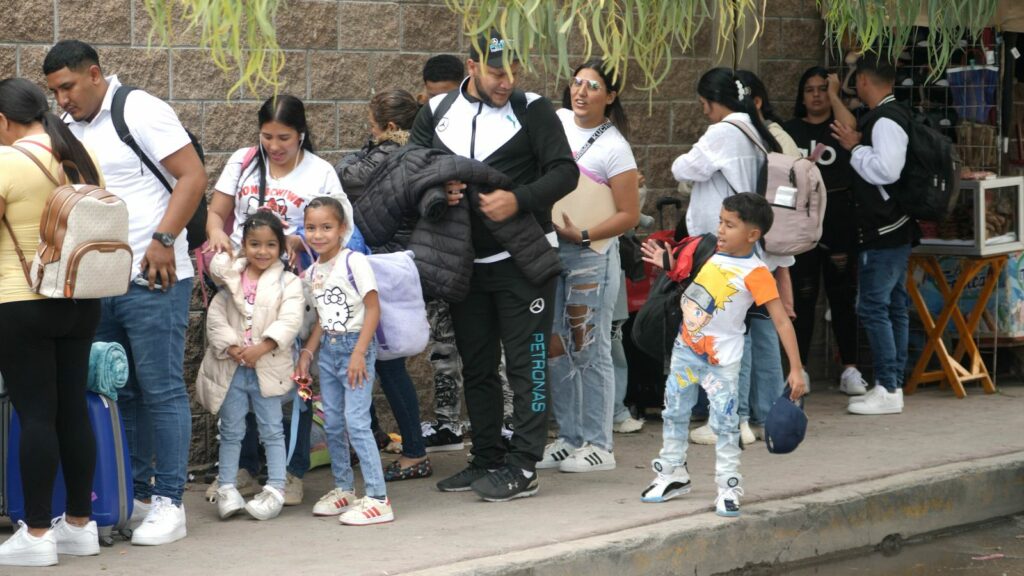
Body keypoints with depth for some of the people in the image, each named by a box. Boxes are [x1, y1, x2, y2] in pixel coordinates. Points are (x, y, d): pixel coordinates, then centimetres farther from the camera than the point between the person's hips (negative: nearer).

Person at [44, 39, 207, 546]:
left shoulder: (141, 113, -7)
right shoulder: (68, 128, 15)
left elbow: (192, 176, -12)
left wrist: (162, 241, -18)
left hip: (152, 280, -7)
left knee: (161, 392, -4)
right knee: (120, 394, 10)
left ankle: (169, 504, -1)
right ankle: (136, 495, 18)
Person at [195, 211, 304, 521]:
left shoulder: (287, 282, -2)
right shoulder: (231, 279, 5)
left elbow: (289, 322, -12)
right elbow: (215, 317, 0)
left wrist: (261, 348, -22)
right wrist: (232, 347, -13)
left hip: (267, 367, -2)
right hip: (231, 367, 2)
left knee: (272, 430, 4)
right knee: (231, 430, 8)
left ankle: (275, 489, 9)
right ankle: (226, 488, 14)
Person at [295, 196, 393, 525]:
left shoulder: (354, 262, -12)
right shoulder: (313, 272, 9)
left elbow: (373, 308, -14)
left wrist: (359, 352, -19)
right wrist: (307, 353, 7)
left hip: (356, 344, -7)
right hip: (328, 349, 7)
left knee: (356, 422, -13)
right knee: (332, 423, 10)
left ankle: (378, 499, -13)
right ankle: (343, 488, 23)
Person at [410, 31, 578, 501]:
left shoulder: (531, 110, -6)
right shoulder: (437, 112, 5)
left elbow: (565, 172, -9)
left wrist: (519, 199, -24)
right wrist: (437, 190, -13)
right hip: (466, 262, 5)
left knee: (526, 364, -4)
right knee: (476, 365, 12)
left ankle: (522, 467, -2)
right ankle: (486, 459, 22)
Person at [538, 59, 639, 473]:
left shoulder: (613, 147, -11)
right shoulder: (556, 121, 5)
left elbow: (629, 214, -11)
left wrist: (583, 235, -20)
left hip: (591, 256, -6)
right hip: (548, 248, 6)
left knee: (590, 352, -1)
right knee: (556, 349, 9)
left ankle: (598, 446, 6)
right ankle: (569, 439, 19)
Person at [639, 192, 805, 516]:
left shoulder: (755, 273, -18)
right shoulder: (714, 256, 3)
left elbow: (782, 322, -19)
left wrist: (796, 369, -23)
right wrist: (668, 264, 15)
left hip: (721, 359, -7)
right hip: (686, 348, 7)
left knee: (725, 424, -6)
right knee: (675, 413, 15)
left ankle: (728, 489, 4)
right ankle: (672, 475, 29)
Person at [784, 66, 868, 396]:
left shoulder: (839, 126, 6)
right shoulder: (790, 131, 12)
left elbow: (851, 130, -19)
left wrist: (835, 94, -7)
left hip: (839, 218, -1)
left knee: (843, 295, 2)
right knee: (802, 295, 3)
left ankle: (850, 370, 6)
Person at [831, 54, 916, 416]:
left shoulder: (886, 120, -17)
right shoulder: (887, 117, 14)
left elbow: (887, 169, -28)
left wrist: (854, 146, -16)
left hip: (883, 233, -11)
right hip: (894, 231, 11)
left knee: (873, 307, -9)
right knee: (893, 306, 12)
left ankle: (888, 391, -8)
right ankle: (893, 384, 18)